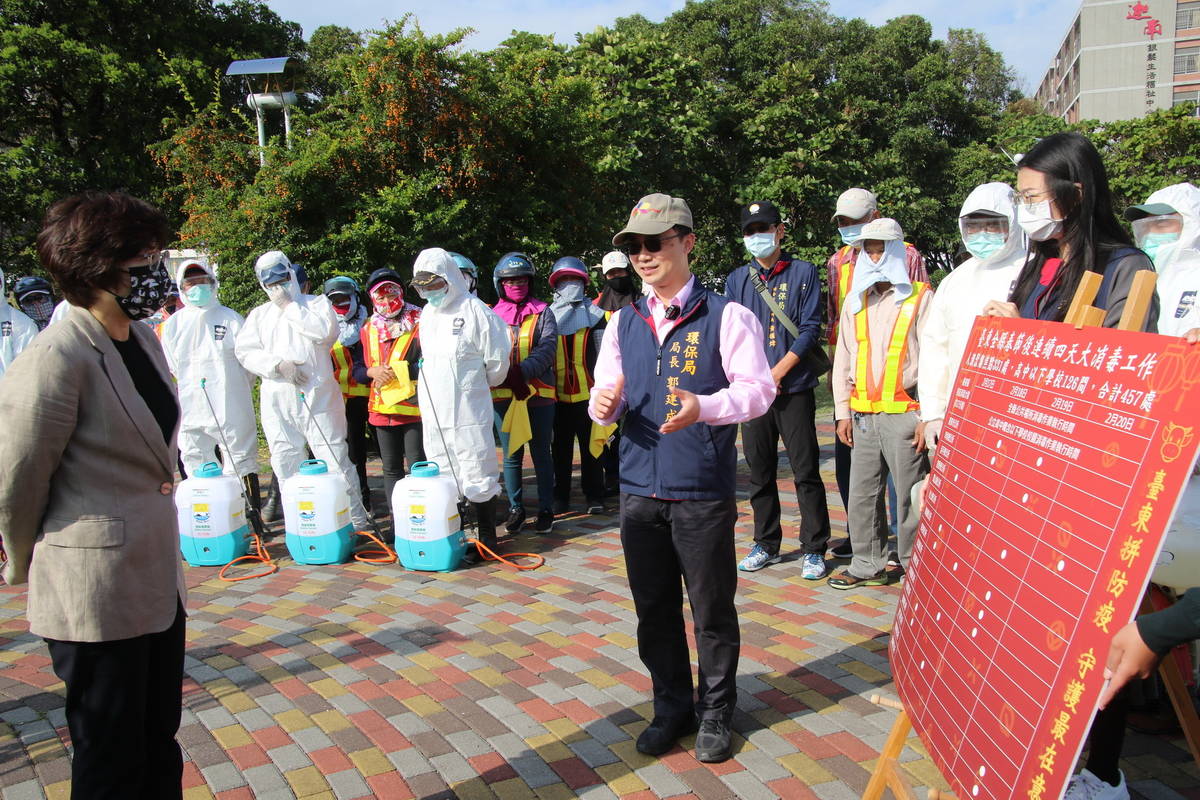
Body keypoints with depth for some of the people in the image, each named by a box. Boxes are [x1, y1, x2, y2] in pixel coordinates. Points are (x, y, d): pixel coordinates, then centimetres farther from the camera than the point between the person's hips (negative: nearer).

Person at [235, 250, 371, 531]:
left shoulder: (317, 303, 7)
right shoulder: (259, 314, 16)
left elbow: (326, 331, -13)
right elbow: (245, 351, 6)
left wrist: (289, 307, -8)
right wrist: (278, 365, -10)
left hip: (318, 395, -3)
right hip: (278, 400, 4)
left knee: (335, 458, -4)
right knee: (286, 465, 7)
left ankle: (356, 517, 4)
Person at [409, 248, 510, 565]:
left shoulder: (474, 310, -10)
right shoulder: (426, 314, 12)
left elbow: (498, 360, -6)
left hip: (468, 411, -7)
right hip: (433, 411, 7)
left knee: (476, 478, -3)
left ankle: (487, 539, 8)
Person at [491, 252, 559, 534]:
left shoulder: (542, 313, 4)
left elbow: (548, 348, -9)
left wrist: (522, 371, -24)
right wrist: (508, 374, -18)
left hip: (538, 393, -1)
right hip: (502, 395, 1)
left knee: (541, 453, 7)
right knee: (511, 455, 9)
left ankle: (546, 509, 16)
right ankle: (515, 508, 21)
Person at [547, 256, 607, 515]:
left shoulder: (594, 314, 4)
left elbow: (603, 354, 0)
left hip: (587, 393, -2)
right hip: (557, 394, 2)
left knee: (590, 447, 4)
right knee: (561, 449, 10)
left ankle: (594, 497, 13)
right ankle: (560, 496, 19)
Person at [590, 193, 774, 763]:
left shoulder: (726, 316, -5)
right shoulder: (624, 323, 10)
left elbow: (758, 388, -9)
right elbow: (607, 391, 13)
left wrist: (704, 406, -27)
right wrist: (604, 402, -11)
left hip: (704, 491, -4)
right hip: (639, 488, 5)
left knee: (712, 608, 8)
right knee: (654, 609, 14)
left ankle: (715, 714, 28)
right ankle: (672, 708, 33)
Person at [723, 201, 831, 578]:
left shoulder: (803, 273, 3)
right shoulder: (736, 280, 11)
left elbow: (810, 329, -4)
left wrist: (777, 372, -12)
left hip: (795, 388, -3)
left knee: (806, 471, 0)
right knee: (760, 472, 9)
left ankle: (813, 550, 9)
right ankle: (766, 545, 21)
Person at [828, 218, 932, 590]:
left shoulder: (920, 298, -1)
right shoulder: (855, 301, 15)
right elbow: (843, 359, 17)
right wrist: (843, 412, 12)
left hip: (905, 414, -5)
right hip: (863, 415, 5)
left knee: (910, 496, 0)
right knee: (861, 494, 9)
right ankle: (868, 565, 21)